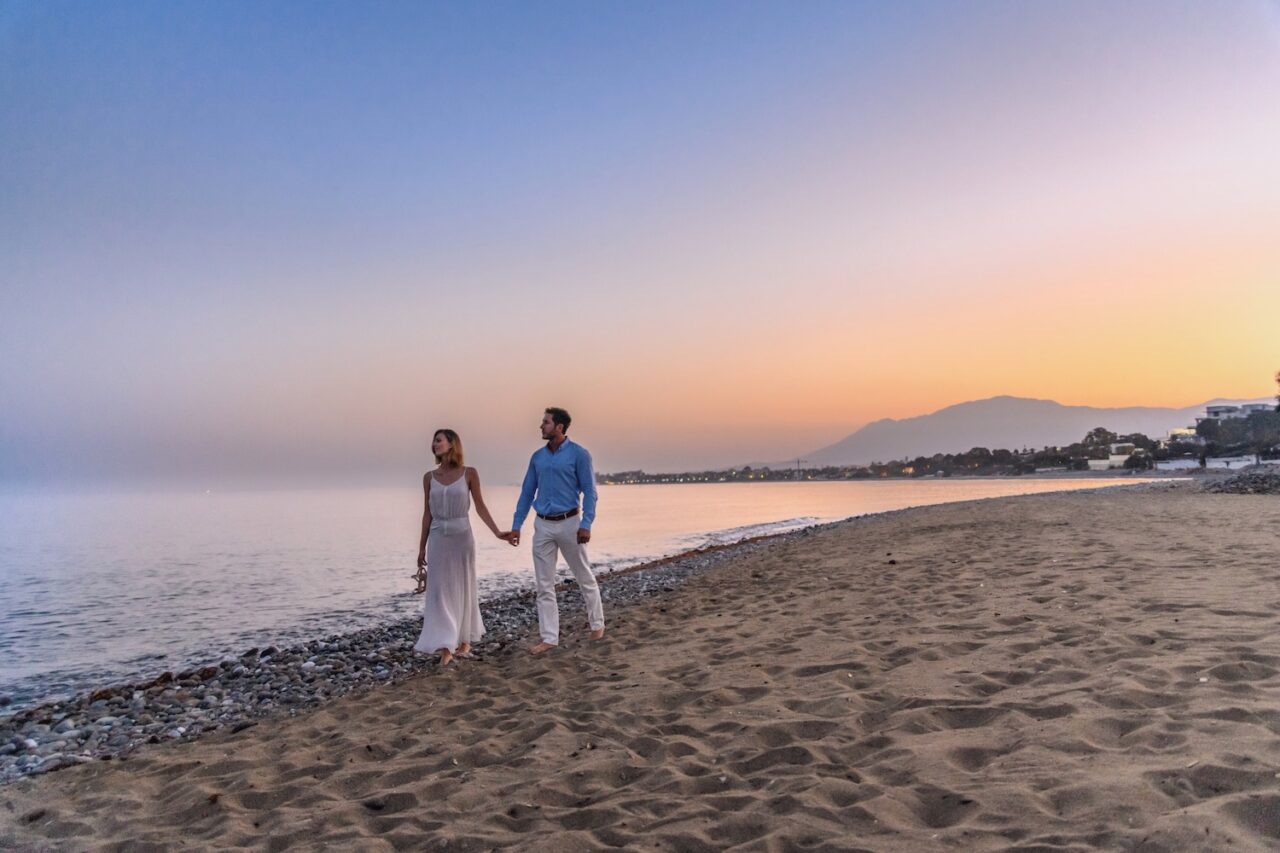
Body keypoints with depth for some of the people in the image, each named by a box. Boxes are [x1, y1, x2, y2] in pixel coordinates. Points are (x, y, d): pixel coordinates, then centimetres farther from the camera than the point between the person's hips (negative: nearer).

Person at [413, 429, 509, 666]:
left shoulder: (469, 474, -3)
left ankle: (465, 640, 23)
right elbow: (427, 514, 7)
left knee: (463, 589, 8)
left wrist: (497, 532, -10)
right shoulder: (429, 477, 4)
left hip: (462, 537, -2)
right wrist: (421, 547, 8)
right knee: (440, 590, -3)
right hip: (438, 539, 2)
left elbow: (480, 507, -1)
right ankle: (446, 647, -3)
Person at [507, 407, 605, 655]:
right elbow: (527, 493, 11)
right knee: (544, 585, 4)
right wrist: (516, 526, 7)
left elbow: (589, 492, -9)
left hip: (569, 523, -4)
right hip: (543, 526, 5)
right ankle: (549, 637, 10)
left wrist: (586, 525, -18)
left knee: (585, 577, 10)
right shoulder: (537, 457, 8)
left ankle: (596, 624, 28)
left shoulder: (578, 454, -7)